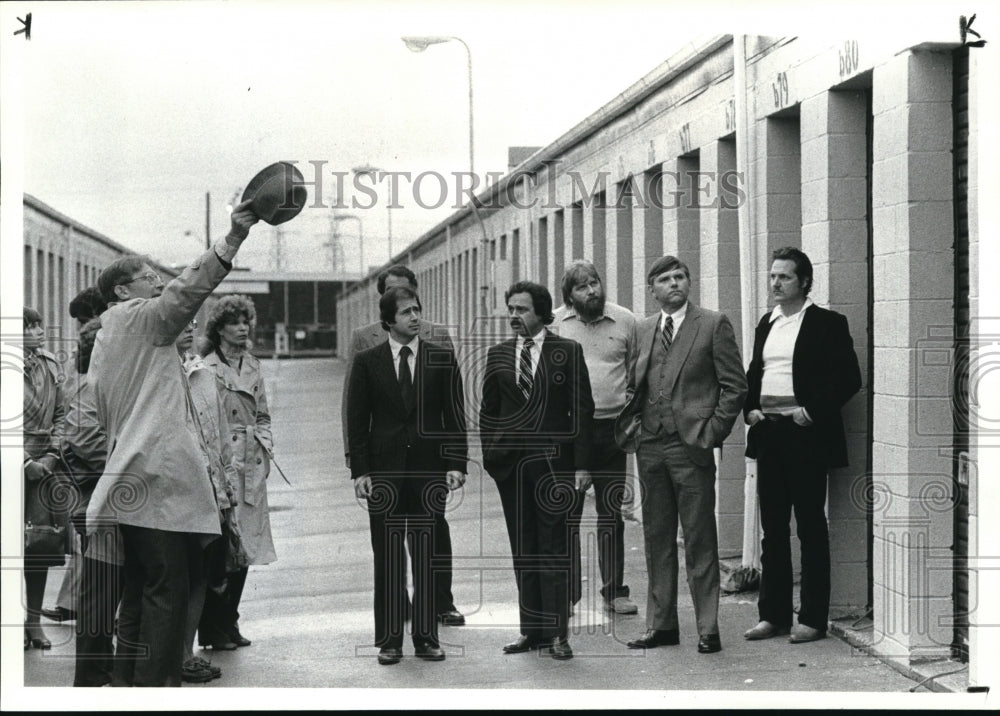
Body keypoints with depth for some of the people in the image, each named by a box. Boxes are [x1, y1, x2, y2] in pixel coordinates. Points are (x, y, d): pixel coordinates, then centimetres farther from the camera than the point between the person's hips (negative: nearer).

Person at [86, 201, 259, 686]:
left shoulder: (107, 340, 24)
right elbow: (186, 291, -19)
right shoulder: (135, 320, -3)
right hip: (158, 479, -10)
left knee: (141, 589, 13)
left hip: (131, 481, 10)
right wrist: (232, 239, -24)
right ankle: (155, 683, -11)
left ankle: (126, 681, 16)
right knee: (167, 590, -10)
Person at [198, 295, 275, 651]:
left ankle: (229, 623, 16)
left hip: (251, 464, 7)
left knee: (245, 545, 7)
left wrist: (264, 447, 9)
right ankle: (212, 628, 1)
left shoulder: (252, 365, 15)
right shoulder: (207, 368, -6)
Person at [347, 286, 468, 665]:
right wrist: (360, 470, -4)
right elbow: (357, 421, 4)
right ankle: (389, 641, 9)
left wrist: (456, 464, -4)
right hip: (384, 470, 0)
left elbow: (455, 416, 5)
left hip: (429, 469, 1)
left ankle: (426, 638, 12)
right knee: (388, 559, 3)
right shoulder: (367, 362, 4)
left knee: (426, 557, 4)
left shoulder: (442, 359, 6)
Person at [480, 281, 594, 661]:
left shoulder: (567, 351, 1)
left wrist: (581, 464, -5)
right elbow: (488, 411, 15)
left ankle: (557, 633, -1)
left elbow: (582, 410, 0)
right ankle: (531, 629, 12)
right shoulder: (497, 354, 11)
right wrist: (490, 456, 5)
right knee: (522, 551, 7)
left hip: (553, 462, -3)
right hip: (510, 462, 4)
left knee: (553, 549, -4)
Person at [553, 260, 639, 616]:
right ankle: (566, 593, 8)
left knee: (612, 513, 8)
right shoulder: (555, 323, 1)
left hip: (611, 427, 1)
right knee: (566, 514, 1)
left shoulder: (625, 321, 5)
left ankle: (614, 591, 17)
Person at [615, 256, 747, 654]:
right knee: (656, 539, 9)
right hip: (649, 446, 5)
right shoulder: (641, 330, 14)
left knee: (699, 541, -2)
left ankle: (708, 629, 3)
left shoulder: (713, 325, 1)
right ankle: (661, 625, 16)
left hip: (691, 445, -5)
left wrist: (712, 432, -8)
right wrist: (631, 423, 5)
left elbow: (735, 386, -1)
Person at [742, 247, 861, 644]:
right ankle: (773, 614, 15)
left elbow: (848, 378, -8)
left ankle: (812, 618, 4)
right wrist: (750, 408, 7)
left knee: (810, 527, -1)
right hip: (768, 433, 6)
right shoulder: (767, 324, 15)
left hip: (805, 434, -6)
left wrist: (813, 411, -15)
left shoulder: (827, 324, -4)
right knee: (773, 529, 9)